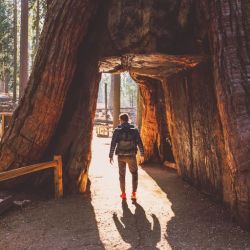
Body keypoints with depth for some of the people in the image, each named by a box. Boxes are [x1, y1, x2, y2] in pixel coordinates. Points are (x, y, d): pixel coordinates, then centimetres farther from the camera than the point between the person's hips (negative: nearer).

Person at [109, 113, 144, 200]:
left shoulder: (117, 130, -4)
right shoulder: (134, 130, 0)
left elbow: (113, 144, -5)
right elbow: (139, 143, -1)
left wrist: (111, 156, 1)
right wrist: (142, 155, 6)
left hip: (121, 155, 0)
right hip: (131, 155, 0)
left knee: (122, 174, 13)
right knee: (134, 173, 14)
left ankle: (123, 193, 17)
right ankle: (133, 193, 7)